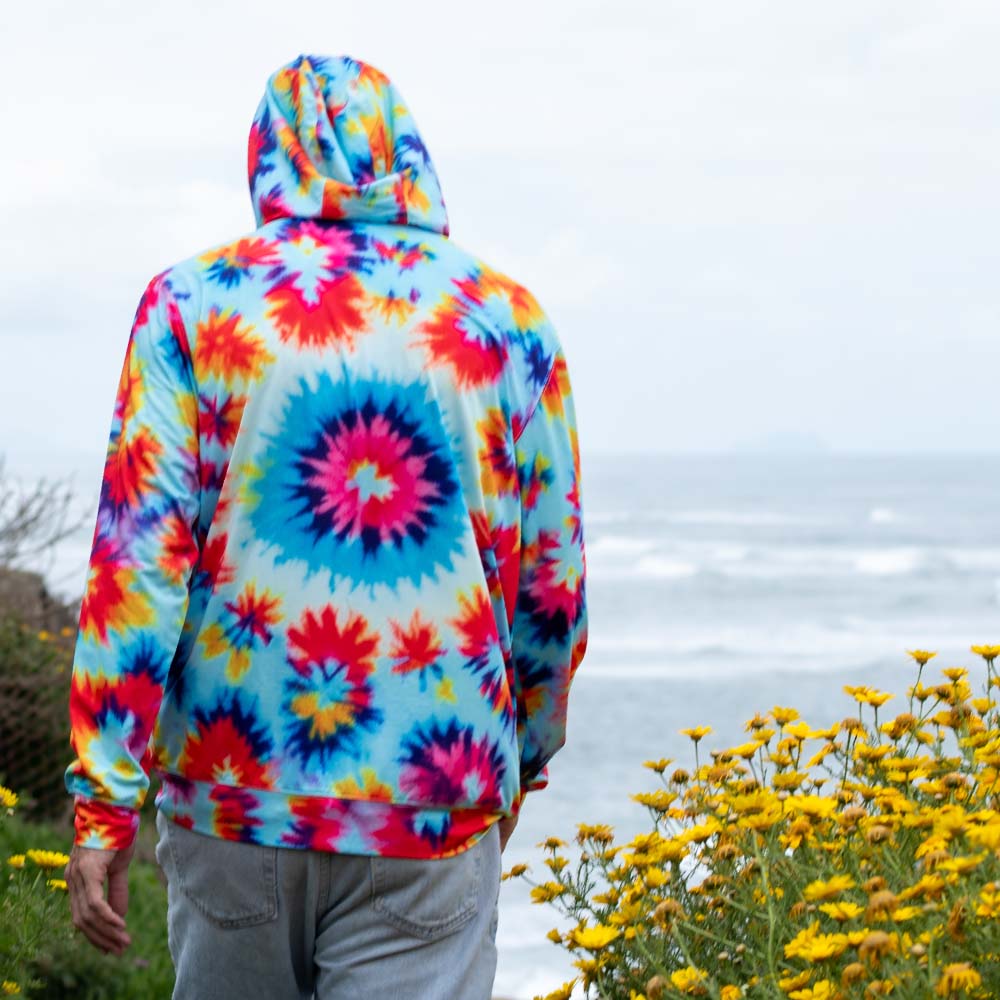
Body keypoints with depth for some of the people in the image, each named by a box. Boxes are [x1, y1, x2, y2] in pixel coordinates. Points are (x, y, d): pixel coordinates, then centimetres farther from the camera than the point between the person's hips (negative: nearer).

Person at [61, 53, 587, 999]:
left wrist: (104, 803, -5)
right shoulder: (505, 318, 4)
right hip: (433, 805, 0)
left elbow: (139, 558, -7)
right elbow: (553, 581, 8)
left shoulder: (192, 304, 0)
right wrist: (525, 758, 23)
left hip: (232, 784, 1)